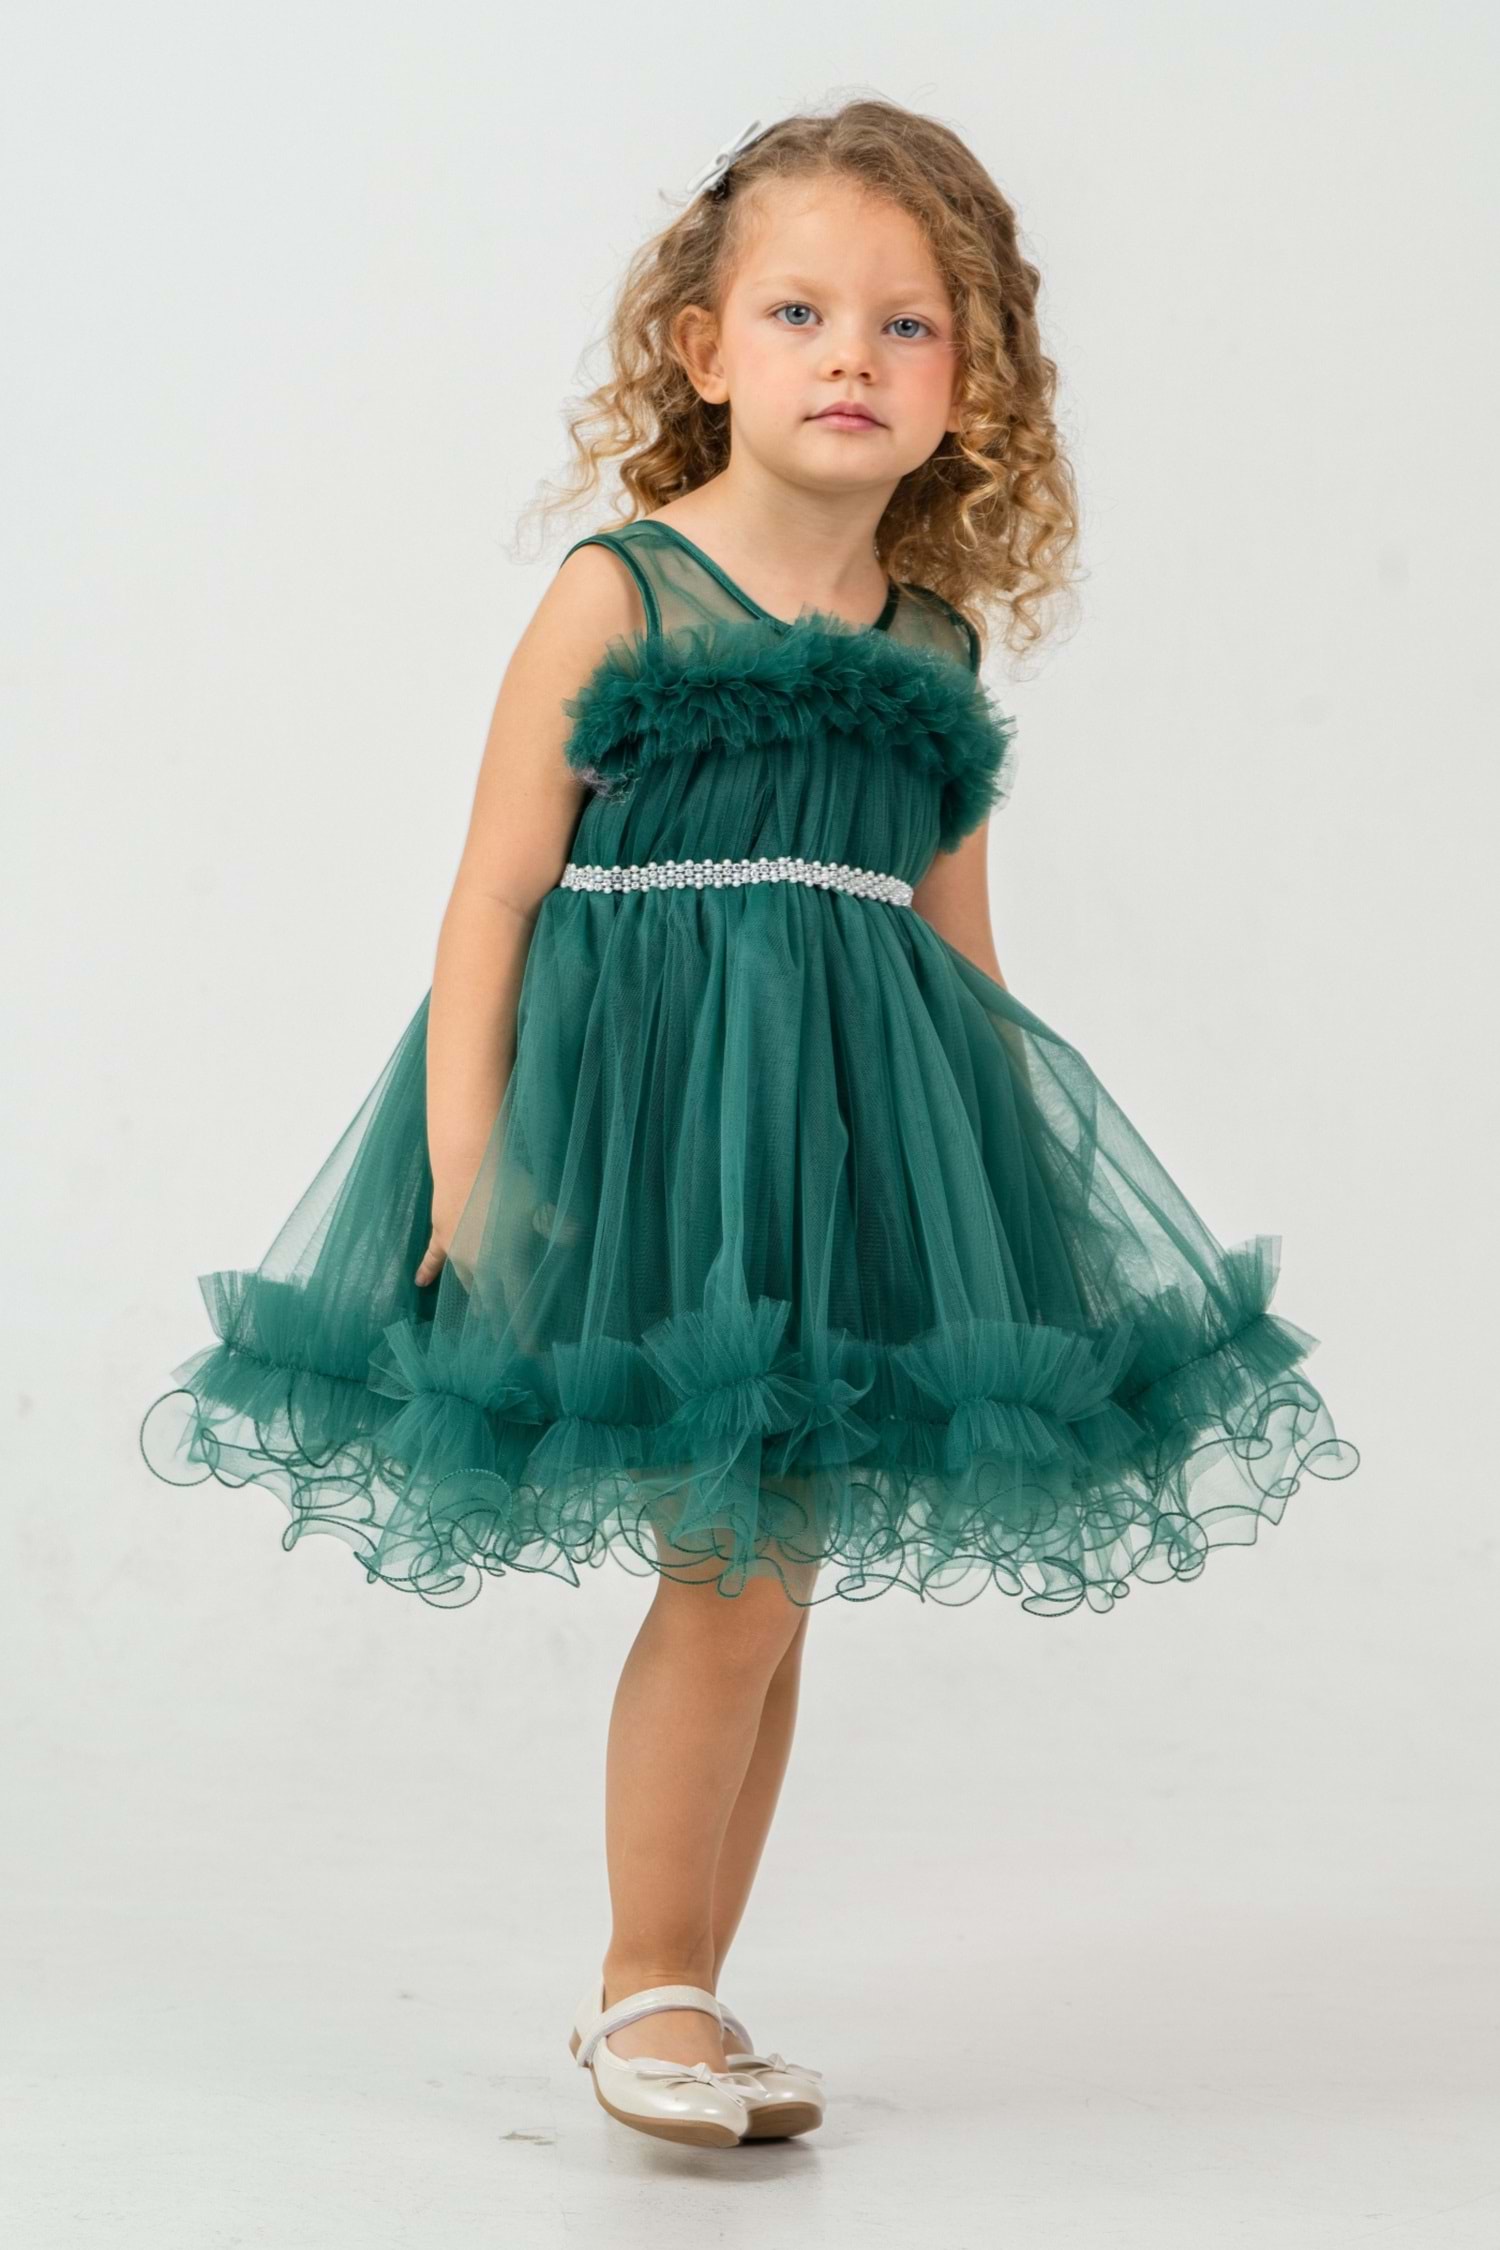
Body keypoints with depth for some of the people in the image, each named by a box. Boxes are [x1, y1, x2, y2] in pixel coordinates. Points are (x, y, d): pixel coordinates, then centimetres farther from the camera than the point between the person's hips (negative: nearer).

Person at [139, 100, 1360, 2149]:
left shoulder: (936, 648, 9)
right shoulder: (615, 598, -5)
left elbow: (958, 946, 15)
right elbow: (491, 907, -7)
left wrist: (999, 1193, 13)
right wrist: (465, 1190, -13)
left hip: (854, 1139, 5)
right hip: (648, 1123, -5)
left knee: (771, 1567, 10)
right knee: (737, 1572, -7)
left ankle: (671, 1990, 24)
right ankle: (649, 1981, 13)